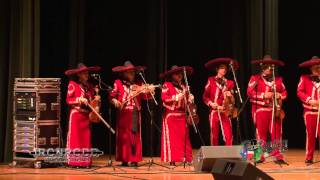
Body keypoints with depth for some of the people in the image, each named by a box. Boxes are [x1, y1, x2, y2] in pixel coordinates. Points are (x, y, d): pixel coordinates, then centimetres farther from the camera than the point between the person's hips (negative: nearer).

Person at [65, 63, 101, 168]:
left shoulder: (89, 86, 14)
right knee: (75, 137, -5)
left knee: (86, 138, 4)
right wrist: (80, 100, -19)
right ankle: (74, 162, -3)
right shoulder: (73, 85, -3)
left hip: (87, 115, 6)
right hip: (76, 114, -6)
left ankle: (85, 161, 8)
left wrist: (96, 99, -3)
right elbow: (68, 100, -6)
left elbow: (92, 99, 19)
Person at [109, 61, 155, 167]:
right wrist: (115, 101, -19)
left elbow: (144, 96, 0)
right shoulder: (118, 83, 4)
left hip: (135, 114, 2)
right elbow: (112, 95, 1)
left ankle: (134, 159, 3)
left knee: (135, 136, 0)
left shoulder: (138, 84, 10)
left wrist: (149, 91, -20)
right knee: (124, 136, 2)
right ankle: (124, 159, 7)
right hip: (123, 113, -2)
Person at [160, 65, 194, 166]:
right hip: (171, 115, -6)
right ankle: (172, 160, -4)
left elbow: (187, 98, 23)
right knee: (171, 137, -5)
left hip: (182, 115, 6)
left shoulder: (183, 86, 17)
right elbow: (164, 98, -12)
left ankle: (185, 158, 6)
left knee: (184, 137, 3)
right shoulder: (167, 85, -2)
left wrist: (190, 98, 1)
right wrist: (176, 97, -20)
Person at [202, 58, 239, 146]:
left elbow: (232, 102, 13)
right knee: (214, 137, 2)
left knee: (228, 136, -10)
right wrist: (211, 104, -10)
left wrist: (230, 96, -8)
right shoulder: (211, 81, 5)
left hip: (225, 113, 1)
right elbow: (205, 97, 6)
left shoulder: (229, 83, 12)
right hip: (214, 112, -1)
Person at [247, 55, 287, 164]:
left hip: (275, 110, 3)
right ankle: (260, 155, 5)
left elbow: (284, 92, 17)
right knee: (261, 133, 0)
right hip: (260, 109, -3)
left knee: (276, 132, -1)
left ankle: (277, 155, 3)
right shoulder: (255, 78, 4)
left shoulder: (278, 80, 14)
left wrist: (280, 95, -6)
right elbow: (250, 92, -5)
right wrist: (263, 95, -14)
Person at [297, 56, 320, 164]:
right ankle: (309, 157, 11)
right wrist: (309, 100, -16)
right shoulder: (304, 78, 6)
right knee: (310, 134, 4)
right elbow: (299, 92, -2)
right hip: (309, 111, 0)